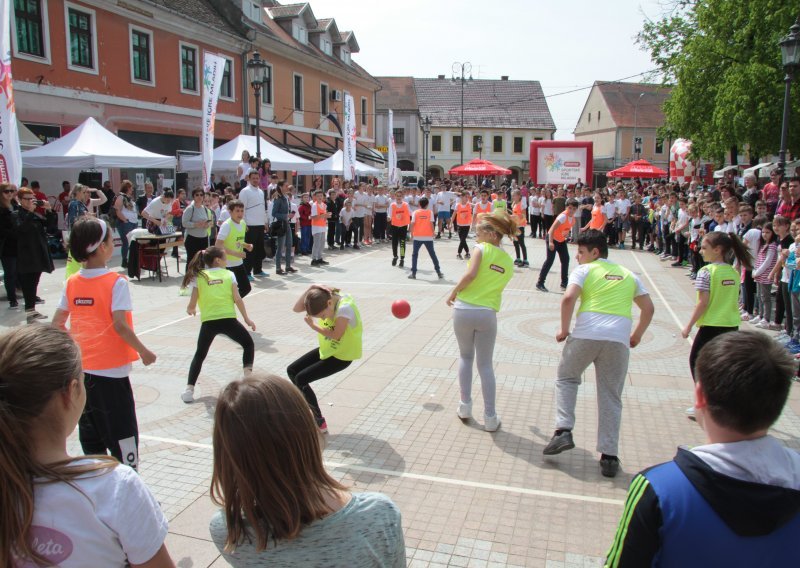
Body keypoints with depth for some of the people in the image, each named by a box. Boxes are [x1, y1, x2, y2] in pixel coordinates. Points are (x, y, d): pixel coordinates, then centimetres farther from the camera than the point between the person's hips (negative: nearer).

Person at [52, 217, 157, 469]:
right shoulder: (116, 282, -14)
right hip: (111, 370, -6)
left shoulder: (72, 283, 4)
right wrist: (143, 352, -9)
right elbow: (120, 325, -20)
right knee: (123, 437, 4)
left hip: (81, 369, 6)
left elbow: (56, 323, 8)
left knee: (90, 434, 17)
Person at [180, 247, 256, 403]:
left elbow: (192, 304, 4)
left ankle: (189, 389, 8)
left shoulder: (199, 277, 8)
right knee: (248, 344, 22)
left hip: (208, 321, 1)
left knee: (199, 355, 21)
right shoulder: (229, 274, 6)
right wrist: (246, 319, 7)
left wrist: (190, 310, 28)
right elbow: (237, 299, -1)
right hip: (228, 319, -1)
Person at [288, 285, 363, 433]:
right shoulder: (323, 300, -9)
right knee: (292, 371, 6)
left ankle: (319, 423, 2)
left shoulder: (344, 307, -32)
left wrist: (313, 326, -14)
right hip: (328, 349, 9)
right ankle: (310, 407, 22)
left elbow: (336, 335, -27)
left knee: (300, 379, -12)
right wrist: (310, 290, -23)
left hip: (342, 355, -8)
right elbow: (297, 309, -9)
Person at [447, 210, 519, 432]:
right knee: (485, 365, 11)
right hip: (487, 313, 3)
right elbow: (495, 286, 14)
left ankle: (465, 406, 22)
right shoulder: (509, 263, 13)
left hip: (464, 310, -2)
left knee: (465, 356, 19)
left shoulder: (481, 249, -4)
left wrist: (453, 293, -6)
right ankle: (490, 417, 11)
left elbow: (471, 274, -18)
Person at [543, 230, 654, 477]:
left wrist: (564, 329, 1)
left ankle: (563, 431, 5)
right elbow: (649, 309, 20)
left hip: (586, 334, -3)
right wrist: (636, 336, 28)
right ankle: (609, 456, 9)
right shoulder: (628, 275, 21)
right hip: (619, 339, 3)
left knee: (566, 378, 20)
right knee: (611, 398, 10)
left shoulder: (584, 270, 7)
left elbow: (568, 298, -9)